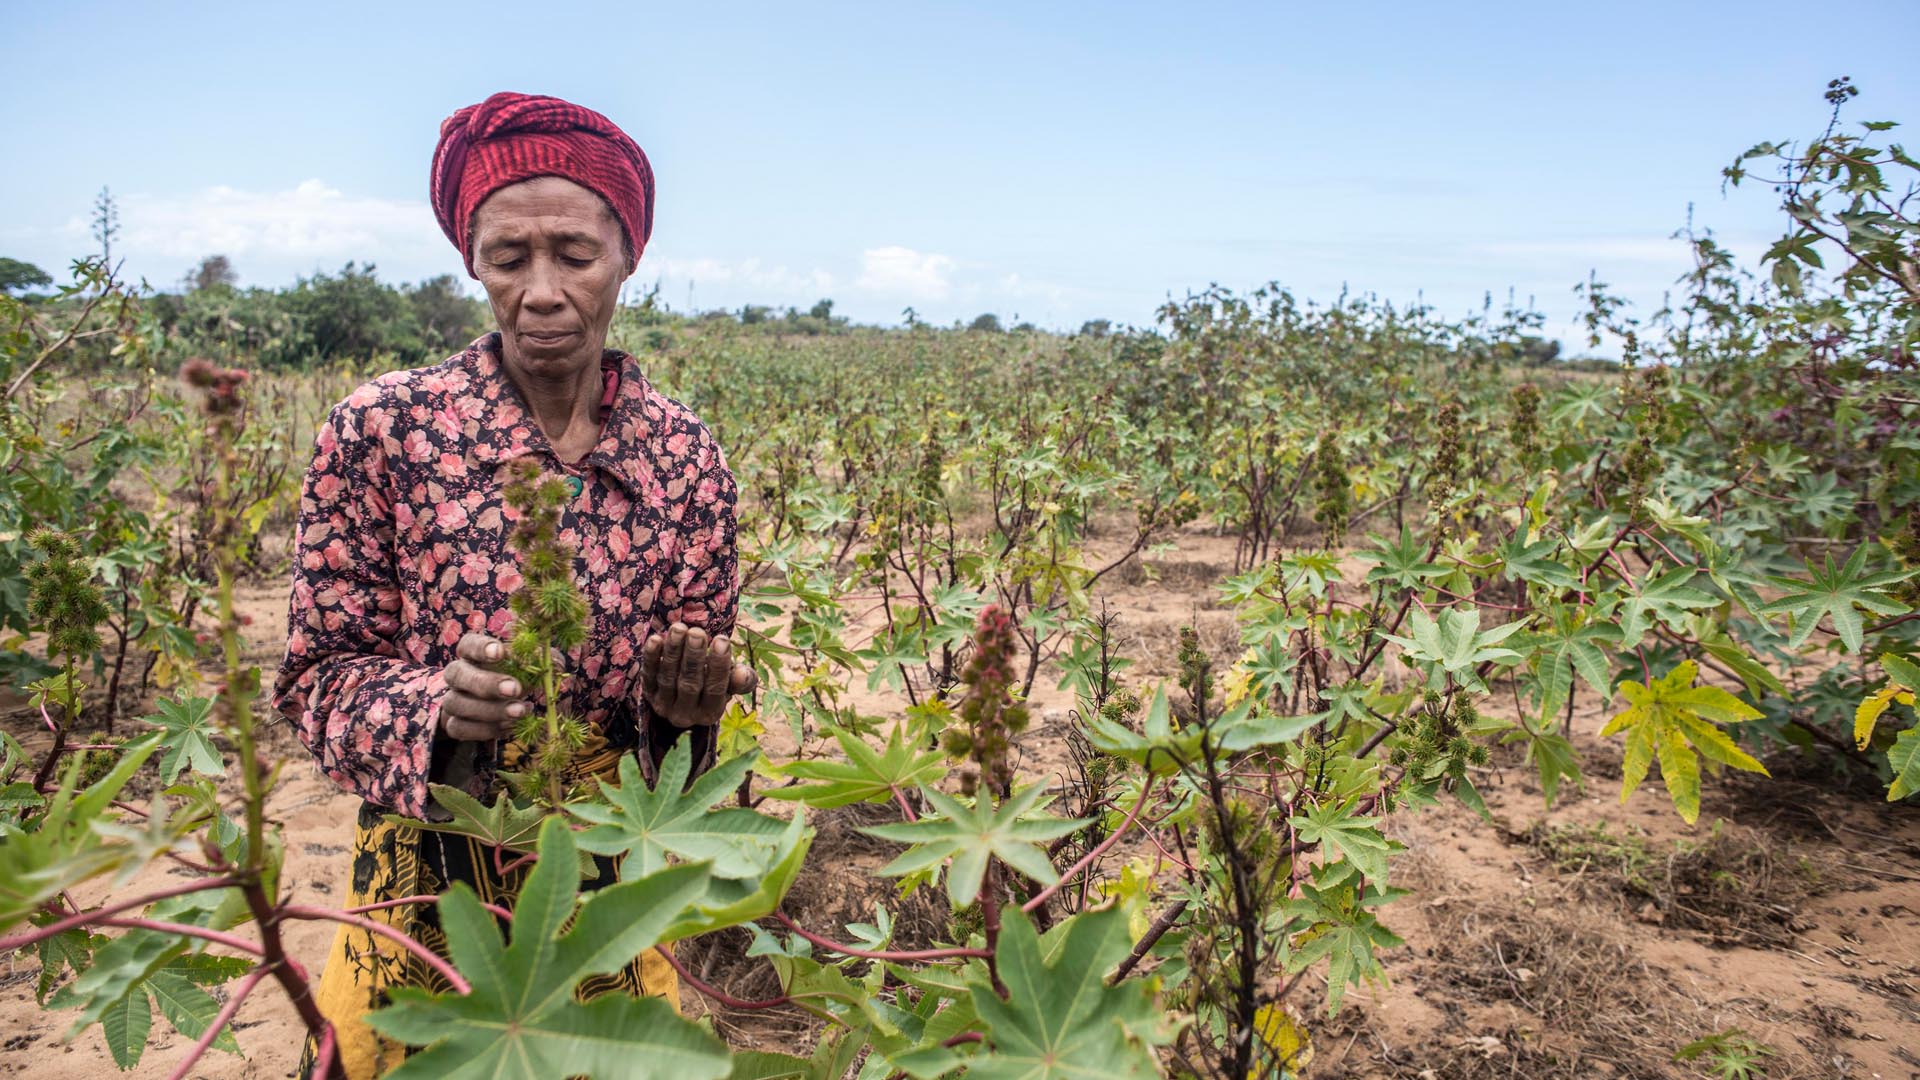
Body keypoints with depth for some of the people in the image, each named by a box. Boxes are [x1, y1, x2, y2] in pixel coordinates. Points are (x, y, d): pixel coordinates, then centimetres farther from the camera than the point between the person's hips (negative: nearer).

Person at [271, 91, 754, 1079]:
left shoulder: (684, 452, -6)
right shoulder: (380, 427, -12)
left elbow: (699, 690, 2)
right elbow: (320, 674, -6)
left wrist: (682, 707, -21)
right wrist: (434, 708, -26)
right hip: (432, 871, -1)